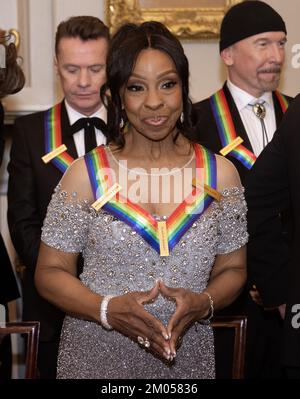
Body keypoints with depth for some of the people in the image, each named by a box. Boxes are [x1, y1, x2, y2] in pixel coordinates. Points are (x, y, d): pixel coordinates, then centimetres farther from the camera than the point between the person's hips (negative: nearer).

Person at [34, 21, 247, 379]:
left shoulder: (220, 174, -2)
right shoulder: (86, 174, -8)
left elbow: (232, 269, 5)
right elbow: (50, 272, -4)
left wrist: (203, 303, -15)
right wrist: (106, 309, -21)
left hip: (187, 360, 2)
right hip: (95, 357, -1)